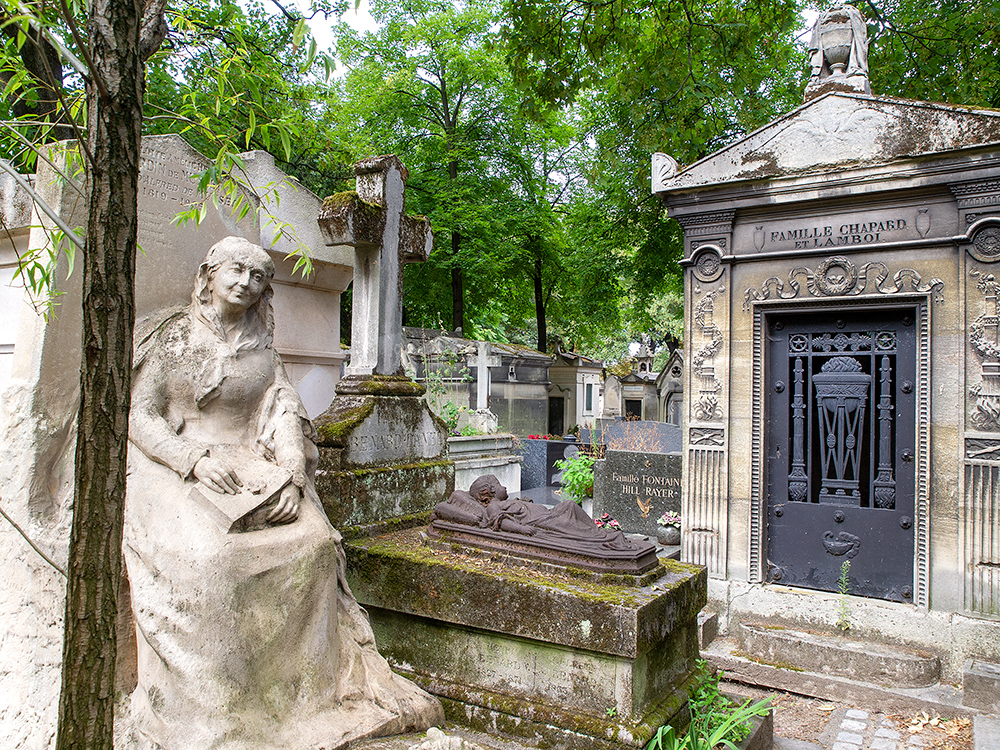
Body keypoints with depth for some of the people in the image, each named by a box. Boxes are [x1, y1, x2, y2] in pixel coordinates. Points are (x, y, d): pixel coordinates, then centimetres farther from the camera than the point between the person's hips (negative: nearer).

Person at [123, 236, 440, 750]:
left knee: (314, 540, -25)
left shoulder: (260, 352, 16)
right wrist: (197, 458, -18)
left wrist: (293, 479, -14)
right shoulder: (172, 336, 8)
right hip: (173, 472, -2)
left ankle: (307, 696, -15)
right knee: (207, 553, -34)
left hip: (249, 471, 3)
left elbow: (285, 419, 6)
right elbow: (139, 415, 0)